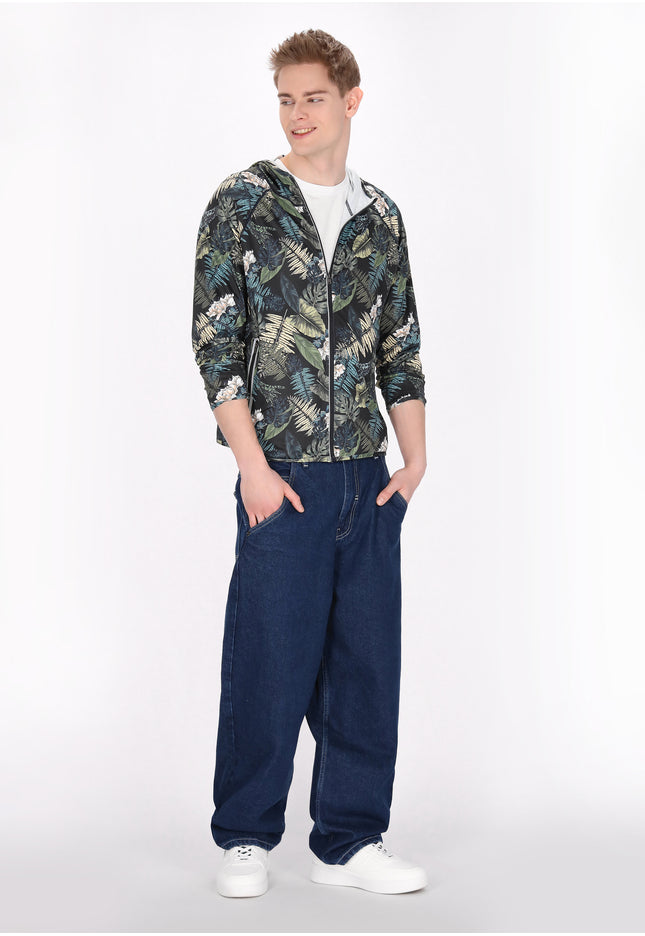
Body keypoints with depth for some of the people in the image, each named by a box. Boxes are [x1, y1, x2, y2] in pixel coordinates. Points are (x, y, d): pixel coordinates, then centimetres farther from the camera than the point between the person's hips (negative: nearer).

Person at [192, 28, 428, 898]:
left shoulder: (380, 216, 13)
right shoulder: (242, 203, 0)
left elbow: (401, 344, 14)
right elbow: (217, 341, -5)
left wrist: (414, 457, 5)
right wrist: (252, 464, -12)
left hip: (368, 474, 4)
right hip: (282, 473, -4)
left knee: (367, 657, 7)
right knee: (270, 658, 1)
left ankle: (349, 837, 22)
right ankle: (246, 837, 20)